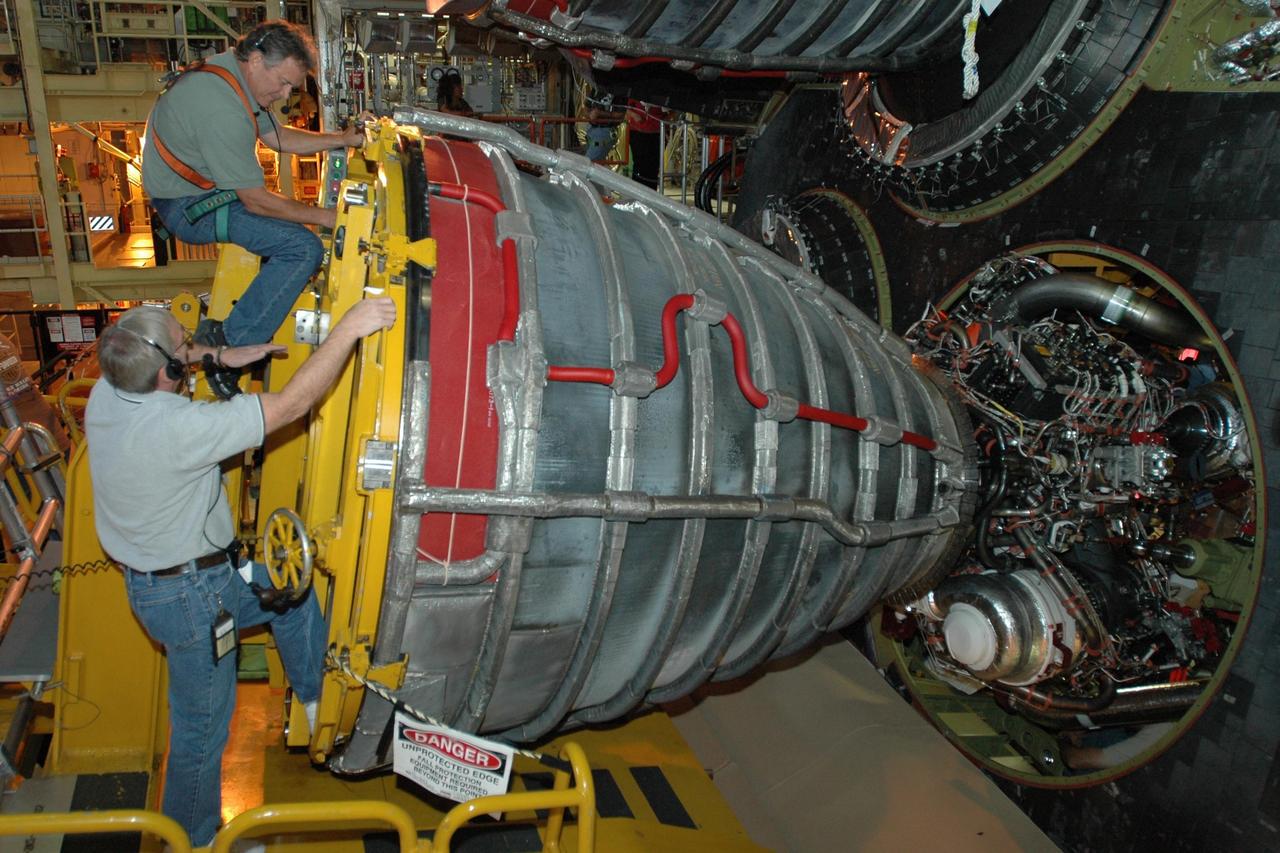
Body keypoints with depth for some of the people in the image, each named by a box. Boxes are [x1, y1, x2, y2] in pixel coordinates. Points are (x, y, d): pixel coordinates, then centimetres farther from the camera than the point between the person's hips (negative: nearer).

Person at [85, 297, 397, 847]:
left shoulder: (106, 393, -10)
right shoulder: (177, 427, -35)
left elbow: (142, 360, 15)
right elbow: (291, 404, -34)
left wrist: (221, 356, 5)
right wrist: (349, 328, -31)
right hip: (188, 597, -9)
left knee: (294, 595, 24)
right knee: (202, 727, 11)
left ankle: (318, 699, 43)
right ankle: (193, 838, 32)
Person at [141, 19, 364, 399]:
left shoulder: (234, 72, 1)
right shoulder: (223, 111, -31)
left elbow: (277, 136, 14)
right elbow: (256, 200, -25)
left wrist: (341, 139, 4)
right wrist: (325, 217, -16)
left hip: (204, 187, 11)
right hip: (187, 207, -11)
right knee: (304, 248, -21)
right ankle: (227, 346, -16)